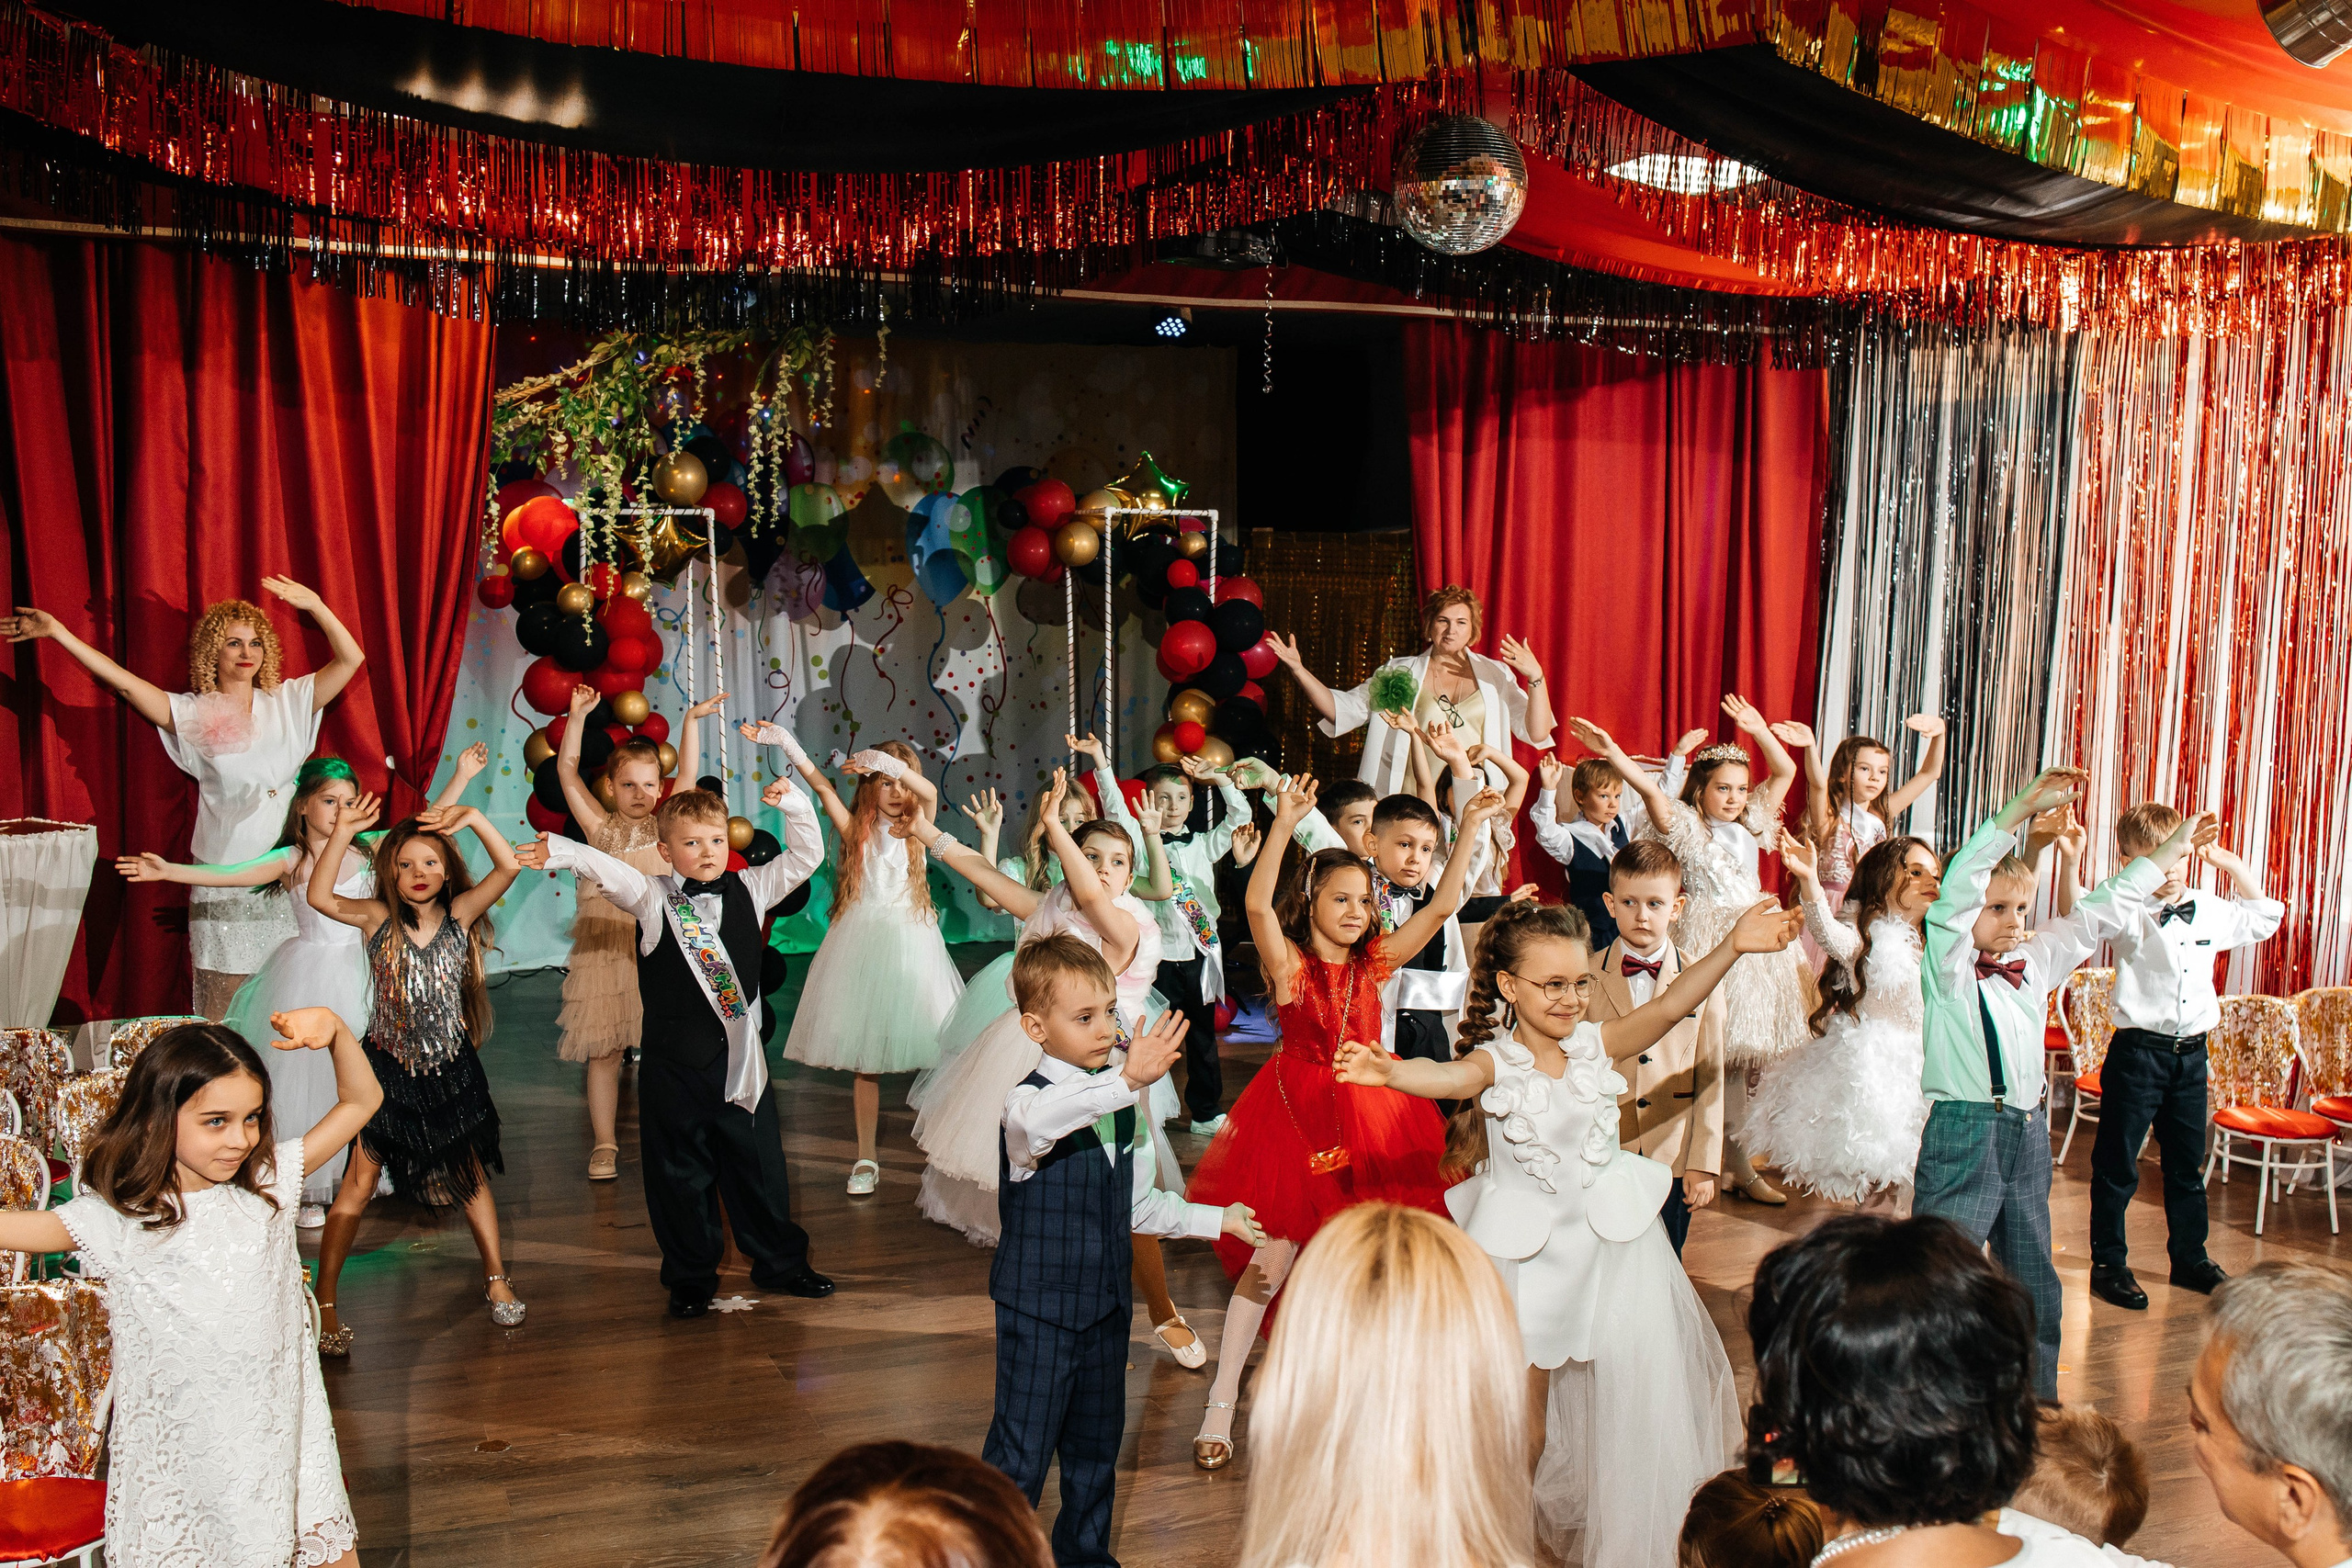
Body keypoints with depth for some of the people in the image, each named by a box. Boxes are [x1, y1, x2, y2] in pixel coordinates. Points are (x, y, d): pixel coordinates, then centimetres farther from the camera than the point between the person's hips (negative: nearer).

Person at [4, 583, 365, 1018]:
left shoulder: (288, 702, 8)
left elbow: (350, 659, 1)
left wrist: (314, 605, -8)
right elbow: (124, 683, -5)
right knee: (224, 1005, 0)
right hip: (223, 879, -1)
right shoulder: (193, 714, 3)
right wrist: (57, 631, -9)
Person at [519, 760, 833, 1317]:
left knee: (759, 1162, 13)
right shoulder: (651, 898, -4)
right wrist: (560, 852, -39)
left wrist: (793, 803, -7)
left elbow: (806, 855, 6)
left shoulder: (748, 890, 5)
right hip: (674, 1061, -2)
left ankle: (780, 1262, 29)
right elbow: (608, 870, -21)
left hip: (741, 1056, 2)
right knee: (681, 1172, 7)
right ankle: (691, 1277, 22)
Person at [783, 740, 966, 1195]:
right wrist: (787, 744, -16)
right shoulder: (856, 830, 6)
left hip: (910, 942, 0)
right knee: (865, 1059, 4)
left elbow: (929, 793, -14)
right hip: (863, 944, 0)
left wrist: (888, 761, -29)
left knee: (932, 1057, -4)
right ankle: (866, 1159, 10)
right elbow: (820, 785, -4)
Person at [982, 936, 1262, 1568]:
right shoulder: (1028, 1102, -18)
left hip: (1105, 1302, 7)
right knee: (1020, 1455, -1)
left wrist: (1217, 1220, 17)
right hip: (1037, 1307, -7)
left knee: (1096, 1446, 19)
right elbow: (1038, 1119, -46)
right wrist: (1128, 1080, -58)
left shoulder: (1121, 1103, 4)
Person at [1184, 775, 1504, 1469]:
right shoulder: (1288, 962, -8)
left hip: (1368, 1112, 4)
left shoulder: (1374, 962, 4)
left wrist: (1468, 833, -10)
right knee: (1273, 1256, -7)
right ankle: (1220, 1407, 1)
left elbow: (1440, 907, -1)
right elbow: (1256, 904, -26)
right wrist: (1284, 827, -38)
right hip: (1298, 1116, -4)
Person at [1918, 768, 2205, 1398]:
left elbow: (2102, 912, 19)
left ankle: (2038, 1394, 31)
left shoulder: (2035, 961, 10)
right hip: (1962, 1133, -7)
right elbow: (1957, 888, -24)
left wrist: (2173, 848, 22)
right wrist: (2022, 808, -30)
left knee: (2033, 1278, 17)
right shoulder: (1948, 966, -9)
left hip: (2029, 1133, 7)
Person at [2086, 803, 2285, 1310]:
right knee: (2118, 1164, 2)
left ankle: (2190, 1258, 31)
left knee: (2187, 1163, 17)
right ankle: (2108, 1264, 12)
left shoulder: (2209, 911, 7)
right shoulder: (2129, 913, -10)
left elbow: (2263, 919, 25)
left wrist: (2232, 864, 13)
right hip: (2138, 1049, -5)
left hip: (2192, 1053, 5)